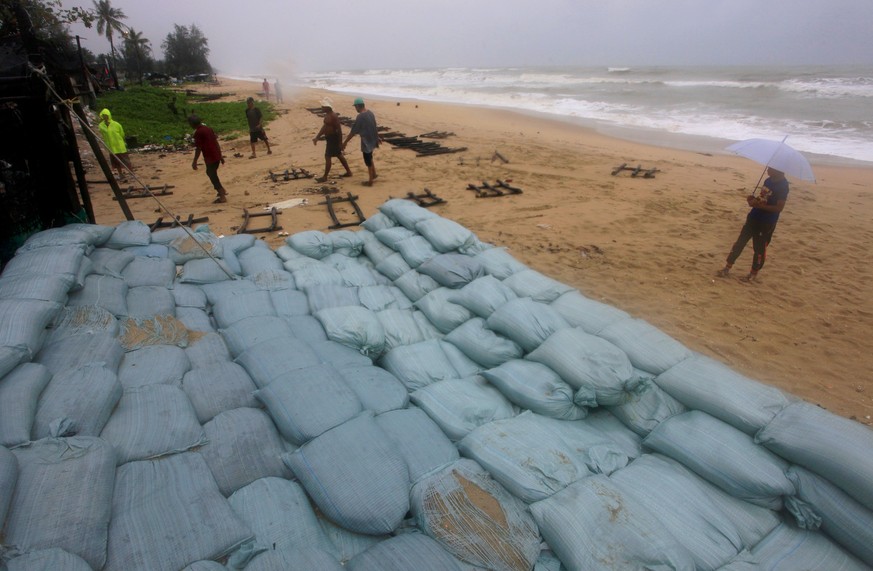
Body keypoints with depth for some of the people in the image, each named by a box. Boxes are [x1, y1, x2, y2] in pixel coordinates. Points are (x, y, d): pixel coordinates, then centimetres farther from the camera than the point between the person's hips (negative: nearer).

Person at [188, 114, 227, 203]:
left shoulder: (198, 132, -12)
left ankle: (222, 197, 1)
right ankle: (222, 190, 28)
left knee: (213, 176, 1)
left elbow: (198, 148, -14)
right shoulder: (208, 128, 12)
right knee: (212, 174, 25)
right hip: (217, 156, 8)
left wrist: (194, 161, -8)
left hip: (210, 157, -8)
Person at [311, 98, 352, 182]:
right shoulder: (327, 115, 9)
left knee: (327, 157, -5)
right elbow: (324, 127, 19)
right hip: (329, 138, 10)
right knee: (339, 155, 17)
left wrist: (340, 142, -21)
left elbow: (339, 129, -22)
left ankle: (325, 177, 2)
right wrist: (317, 137, 20)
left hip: (333, 138, -10)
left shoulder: (333, 116, -21)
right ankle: (348, 172, 27)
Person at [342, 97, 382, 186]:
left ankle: (370, 181, 12)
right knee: (369, 158, 26)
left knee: (368, 161, 3)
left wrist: (345, 142, -12)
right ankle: (374, 174, 40)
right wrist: (377, 137, 31)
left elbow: (353, 131, -19)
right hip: (372, 140, 8)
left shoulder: (360, 117, -21)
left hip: (366, 142, -8)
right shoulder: (370, 113, 3)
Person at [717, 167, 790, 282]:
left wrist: (758, 205, -25)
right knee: (740, 242, 6)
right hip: (753, 217, 7)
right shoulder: (769, 180, 7)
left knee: (759, 248, 6)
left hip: (767, 223, -7)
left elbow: (779, 207, -21)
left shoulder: (783, 185, -16)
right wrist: (754, 198, -2)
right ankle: (728, 267, 13)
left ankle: (754, 273, 20)